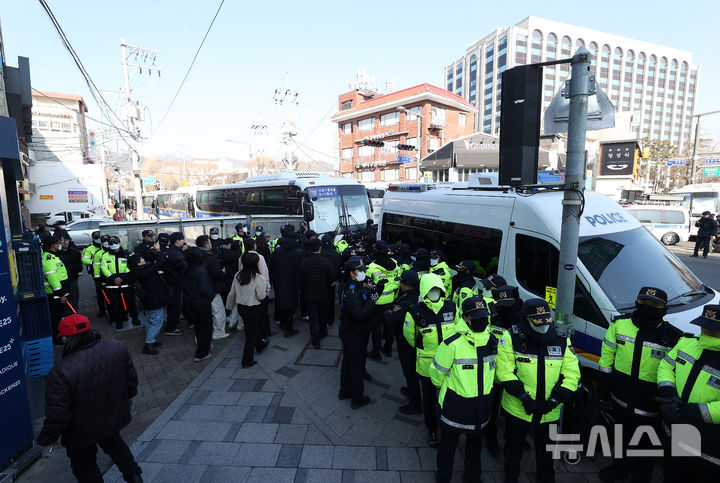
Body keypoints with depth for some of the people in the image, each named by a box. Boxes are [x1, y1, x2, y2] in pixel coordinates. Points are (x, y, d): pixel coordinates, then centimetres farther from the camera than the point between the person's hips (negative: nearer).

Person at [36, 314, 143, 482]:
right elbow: (131, 379, -1)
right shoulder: (117, 347, -16)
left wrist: (45, 440, -5)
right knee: (113, 443, 32)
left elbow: (57, 416, -24)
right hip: (114, 418, 5)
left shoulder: (61, 372, -32)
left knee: (85, 466, 21)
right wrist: (127, 398, 18)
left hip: (82, 434, -5)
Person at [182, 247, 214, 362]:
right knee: (206, 327, 7)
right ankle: (201, 354, 12)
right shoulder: (201, 271, -24)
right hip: (202, 304, -7)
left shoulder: (186, 271, -2)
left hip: (189, 303, 7)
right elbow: (204, 289, -26)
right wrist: (212, 295, -10)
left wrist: (189, 296, 16)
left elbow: (184, 287, 6)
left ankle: (201, 346, 43)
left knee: (198, 326, 24)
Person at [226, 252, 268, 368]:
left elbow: (232, 293, 4)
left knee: (250, 329, 26)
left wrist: (229, 306, 18)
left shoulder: (237, 276, -5)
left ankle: (259, 345, 49)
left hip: (241, 307, 6)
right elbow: (261, 296, -19)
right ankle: (247, 360, 14)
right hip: (254, 309, -6)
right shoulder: (258, 278, -22)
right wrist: (266, 293, 3)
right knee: (252, 333, 6)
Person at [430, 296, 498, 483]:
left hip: (482, 403, 5)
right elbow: (436, 371, -12)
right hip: (456, 403, -4)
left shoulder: (493, 341, -7)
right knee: (449, 441, 15)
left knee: (475, 440, 25)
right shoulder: (452, 343, -25)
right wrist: (444, 387, 4)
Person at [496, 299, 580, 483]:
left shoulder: (562, 341, -4)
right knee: (513, 451, 20)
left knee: (547, 454, 24)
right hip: (517, 410, -2)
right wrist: (523, 397, -21)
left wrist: (555, 400, -15)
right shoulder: (512, 338, -14)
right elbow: (504, 372, -14)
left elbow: (572, 375, -4)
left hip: (549, 414, 2)